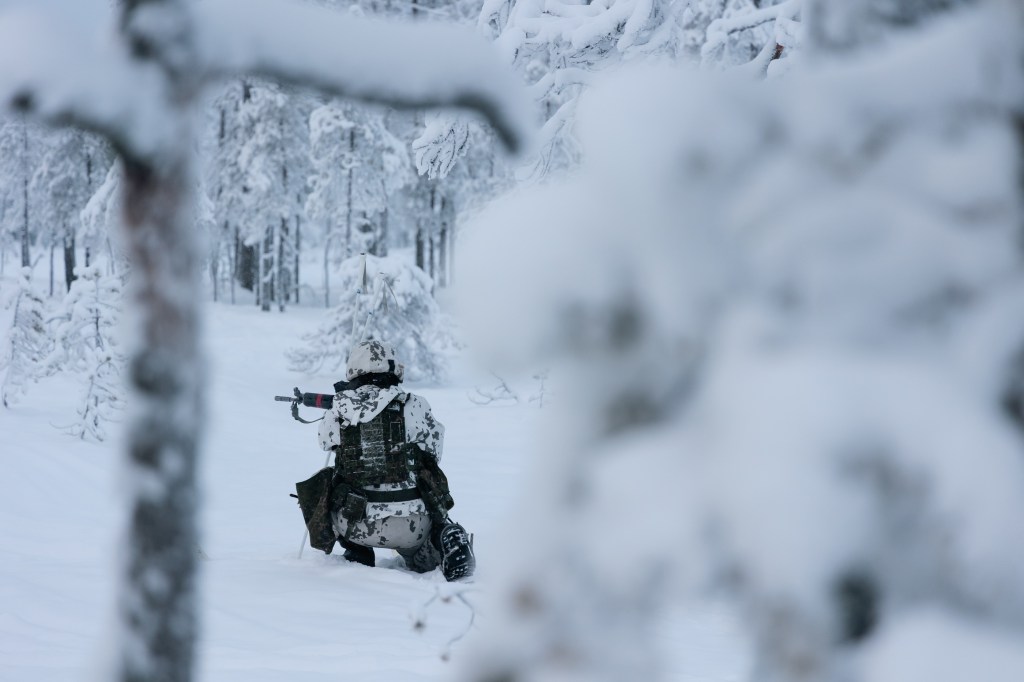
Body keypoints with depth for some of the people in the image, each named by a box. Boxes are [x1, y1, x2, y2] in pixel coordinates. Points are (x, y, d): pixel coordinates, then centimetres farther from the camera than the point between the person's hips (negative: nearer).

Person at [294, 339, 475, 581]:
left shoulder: (339, 409, -1)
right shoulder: (412, 405, -5)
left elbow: (327, 440, 21)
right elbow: (432, 454, 6)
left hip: (358, 525, 0)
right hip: (412, 525, 0)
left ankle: (357, 555, 22)